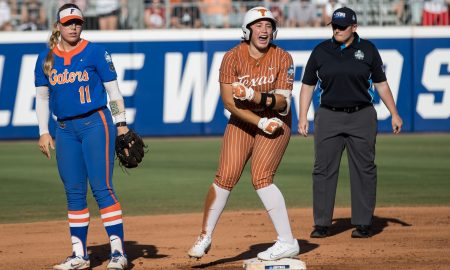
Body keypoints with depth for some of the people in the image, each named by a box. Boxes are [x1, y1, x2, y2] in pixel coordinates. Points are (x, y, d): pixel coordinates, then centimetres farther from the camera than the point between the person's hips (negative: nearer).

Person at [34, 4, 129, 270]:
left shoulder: (95, 52, -1)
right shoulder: (46, 58, 9)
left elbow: (113, 90, 0)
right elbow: (42, 97, 14)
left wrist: (121, 124, -6)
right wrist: (44, 133, 8)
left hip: (95, 124, -4)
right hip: (65, 129, 4)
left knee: (102, 186, -11)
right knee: (74, 192, 6)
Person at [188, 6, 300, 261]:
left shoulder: (283, 58, -10)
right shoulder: (233, 57, -9)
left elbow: (283, 103, -15)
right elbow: (229, 101, -14)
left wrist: (257, 96, -33)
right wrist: (261, 122, -23)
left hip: (276, 122, -2)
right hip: (242, 122, 2)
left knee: (261, 178, -18)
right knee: (225, 177, -8)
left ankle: (288, 242, -13)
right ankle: (205, 238, 8)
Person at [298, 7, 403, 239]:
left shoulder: (367, 50, 3)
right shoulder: (321, 51, 4)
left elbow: (381, 84, 8)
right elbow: (308, 85, 8)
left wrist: (394, 114, 3)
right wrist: (302, 117, 0)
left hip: (362, 117, 0)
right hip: (329, 117, 1)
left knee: (364, 170, 0)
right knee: (323, 169, -2)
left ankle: (363, 223, 7)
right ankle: (322, 224, 3)